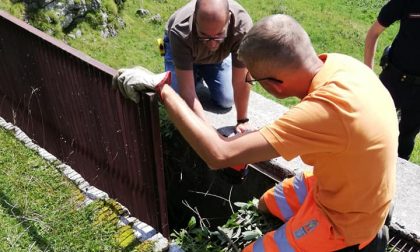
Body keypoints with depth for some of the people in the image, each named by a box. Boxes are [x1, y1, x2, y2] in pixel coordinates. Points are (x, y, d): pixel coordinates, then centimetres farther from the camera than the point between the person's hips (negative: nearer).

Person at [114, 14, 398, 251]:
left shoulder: (325, 110, -40)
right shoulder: (340, 63, -14)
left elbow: (219, 154, -40)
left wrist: (161, 88, -33)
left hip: (344, 216, -7)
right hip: (348, 187, 8)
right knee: (266, 205, 22)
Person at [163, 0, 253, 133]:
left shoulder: (243, 26, -41)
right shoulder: (180, 32, -43)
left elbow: (241, 81, -32)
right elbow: (187, 90, -40)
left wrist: (242, 121, -25)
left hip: (220, 54, 1)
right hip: (181, 47, -1)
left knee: (227, 101, -6)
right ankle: (197, 75, 19)